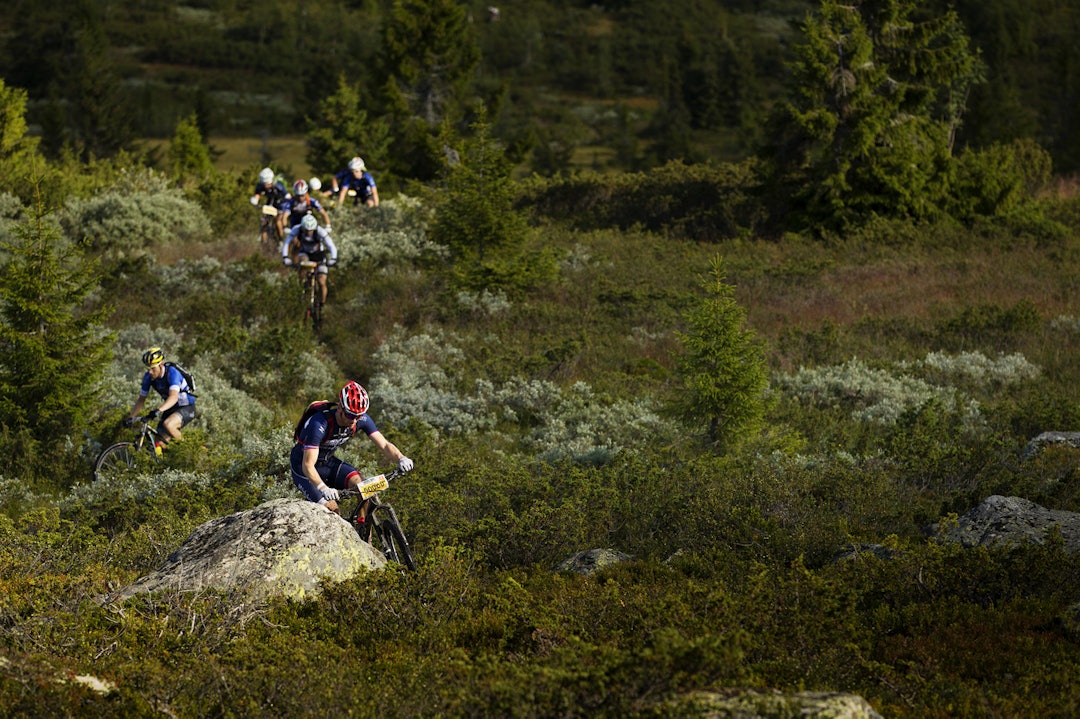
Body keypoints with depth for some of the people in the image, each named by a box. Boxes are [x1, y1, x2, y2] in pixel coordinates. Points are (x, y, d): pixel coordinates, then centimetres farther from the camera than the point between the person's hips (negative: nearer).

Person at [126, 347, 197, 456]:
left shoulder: (171, 373, -28)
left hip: (186, 407, -7)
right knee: (158, 444, -7)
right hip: (170, 409, 7)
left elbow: (174, 397, -43)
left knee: (167, 425, -35)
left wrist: (158, 410, -58)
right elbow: (141, 399, 0)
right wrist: (131, 417, -13)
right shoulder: (148, 376, -10)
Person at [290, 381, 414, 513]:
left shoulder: (361, 419, -18)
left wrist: (401, 458, -39)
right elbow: (308, 465, -40)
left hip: (328, 462, 5)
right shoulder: (319, 424, -35)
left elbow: (384, 445, -17)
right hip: (302, 466, -5)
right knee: (330, 507, -24)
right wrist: (324, 489, -56)